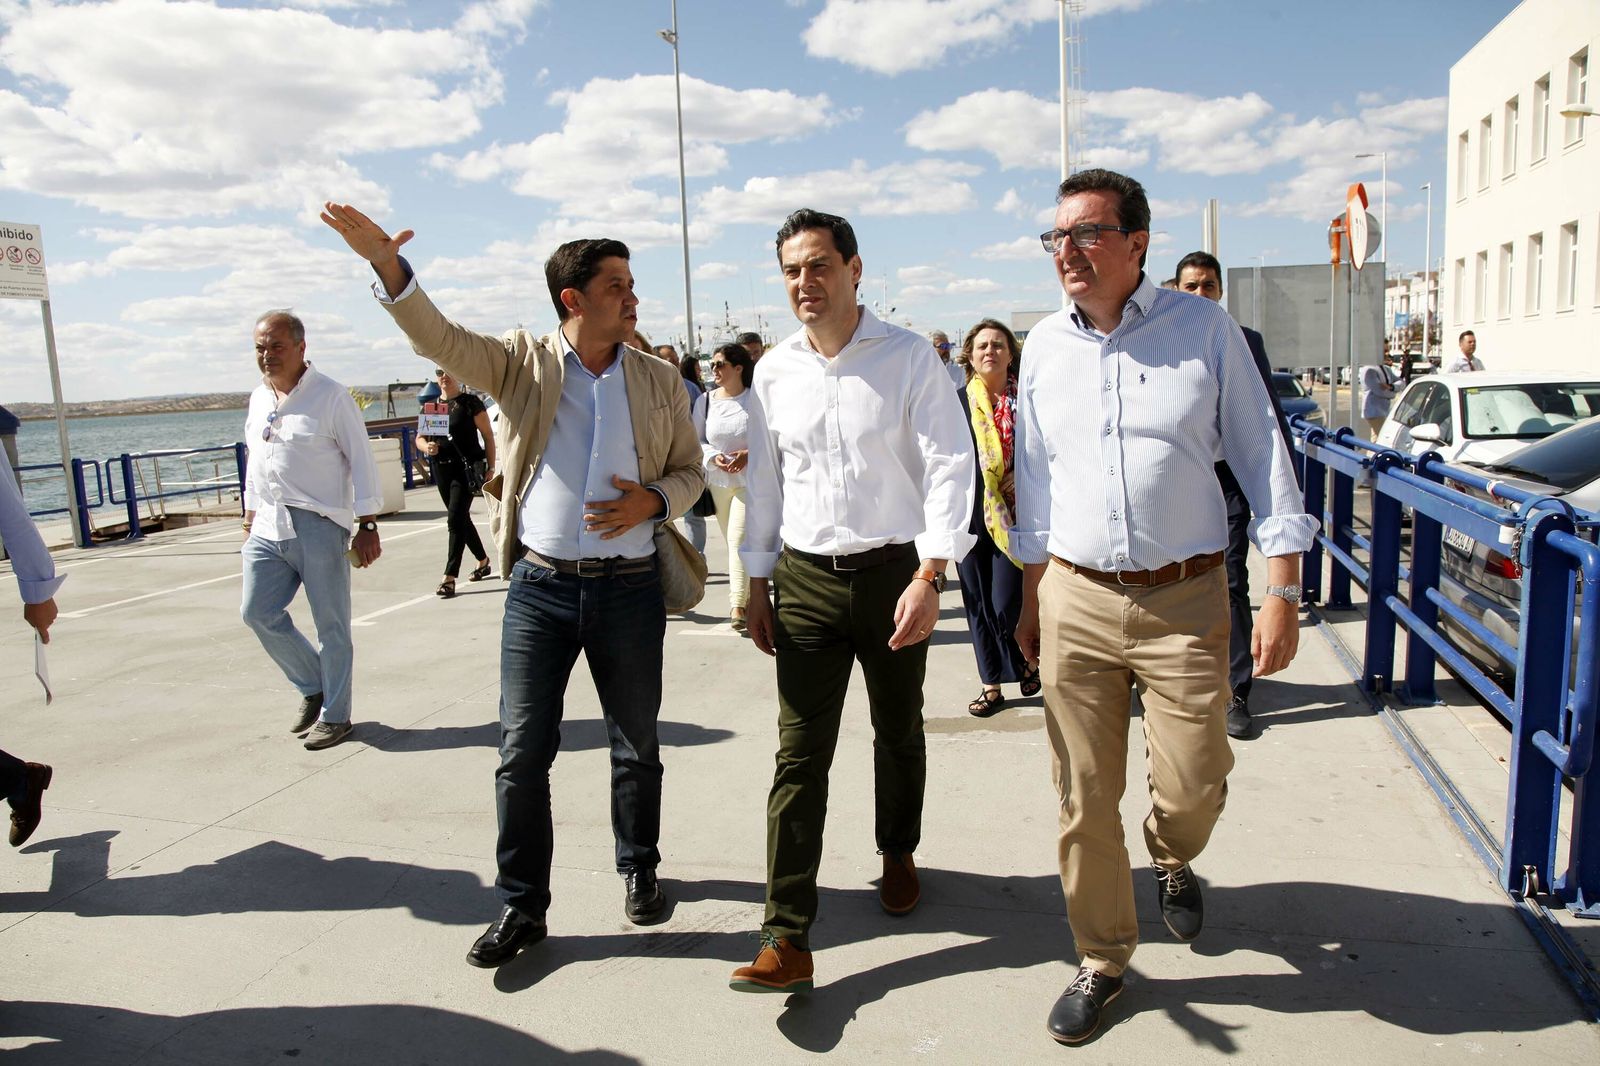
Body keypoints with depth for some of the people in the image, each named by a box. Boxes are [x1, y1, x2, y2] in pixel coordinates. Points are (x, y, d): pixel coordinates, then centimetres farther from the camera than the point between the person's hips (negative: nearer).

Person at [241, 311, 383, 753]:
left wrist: (367, 525, -14)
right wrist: (251, 518, 22)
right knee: (258, 612, 4)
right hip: (268, 528, 7)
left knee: (331, 625, 1)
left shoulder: (330, 396, -7)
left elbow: (361, 460, -9)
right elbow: (255, 462, 22)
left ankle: (335, 715, 14)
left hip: (319, 528, -7)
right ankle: (313, 687, 24)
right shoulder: (258, 399, 13)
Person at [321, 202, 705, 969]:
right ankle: (521, 905, 19)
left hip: (629, 587, 1)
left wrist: (654, 501, -10)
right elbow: (440, 339, -11)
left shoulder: (659, 381, 6)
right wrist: (387, 266, -27)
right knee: (522, 753, 3)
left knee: (637, 746, 13)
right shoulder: (523, 362, 1)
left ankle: (638, 869, 36)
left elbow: (689, 469, 11)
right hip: (540, 587, -1)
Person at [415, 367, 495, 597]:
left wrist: (490, 469, -8)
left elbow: (488, 436, -4)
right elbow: (419, 438, 11)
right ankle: (483, 561, 35)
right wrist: (426, 446, -13)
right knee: (461, 519, 15)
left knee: (456, 518, -12)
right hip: (441, 469, 6)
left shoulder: (470, 403, -5)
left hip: (466, 468, -6)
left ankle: (450, 577, -12)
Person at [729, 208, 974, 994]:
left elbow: (949, 466, -10)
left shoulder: (909, 358, -6)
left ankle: (898, 854, 44)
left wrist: (929, 577, -19)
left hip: (893, 570, -1)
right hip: (805, 579, 2)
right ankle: (787, 939, 2)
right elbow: (763, 482, 11)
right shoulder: (774, 373, 5)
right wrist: (758, 586, 10)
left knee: (898, 732, 17)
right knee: (799, 756, -2)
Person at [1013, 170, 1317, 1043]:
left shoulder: (1205, 329, -2)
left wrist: (1282, 593, -5)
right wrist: (1031, 601, 14)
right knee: (1084, 799, 6)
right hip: (1075, 600, 2)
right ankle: (1102, 961, 27)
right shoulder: (1043, 347, 6)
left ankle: (1171, 859, 40)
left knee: (1191, 783, 1)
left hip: (1185, 601, -2)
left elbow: (1261, 458, 0)